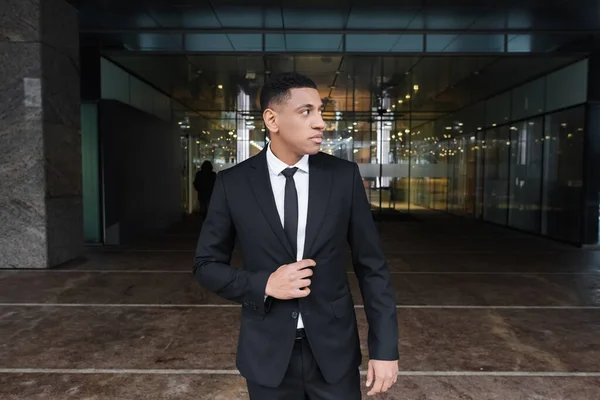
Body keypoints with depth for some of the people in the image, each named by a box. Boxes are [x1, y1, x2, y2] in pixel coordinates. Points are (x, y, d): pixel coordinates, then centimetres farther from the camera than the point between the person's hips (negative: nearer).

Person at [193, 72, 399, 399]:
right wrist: (264, 284, -16)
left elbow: (371, 266, -3)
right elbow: (207, 264, 0)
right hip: (267, 353, 0)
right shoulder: (233, 183, -8)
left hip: (334, 349, 1)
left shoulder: (344, 175, -6)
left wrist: (385, 347, -5)